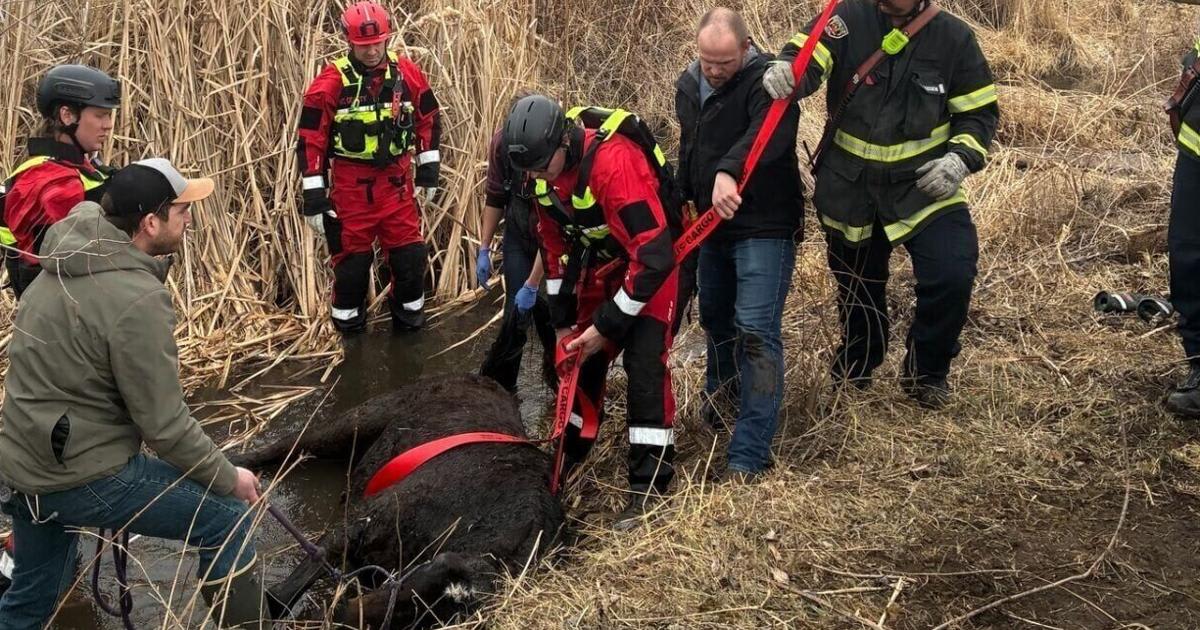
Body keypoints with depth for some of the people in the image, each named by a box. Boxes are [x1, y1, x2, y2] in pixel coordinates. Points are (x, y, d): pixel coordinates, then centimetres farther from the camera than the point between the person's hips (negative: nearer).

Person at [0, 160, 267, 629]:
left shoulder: (65, 262, 5)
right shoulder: (137, 299, -22)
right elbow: (164, 425, -19)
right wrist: (229, 478, -5)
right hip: (83, 475, -9)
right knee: (229, 519, 3)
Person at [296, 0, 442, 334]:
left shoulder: (407, 73, -3)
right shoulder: (331, 82, -13)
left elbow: (429, 119, 12)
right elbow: (311, 140, -10)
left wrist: (429, 169, 12)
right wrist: (314, 197, -11)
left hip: (397, 183, 3)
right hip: (351, 187, -3)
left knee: (410, 253, 10)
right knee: (352, 258, 8)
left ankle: (410, 315, 31)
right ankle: (349, 327, 26)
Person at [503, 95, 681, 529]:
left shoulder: (615, 163, -35)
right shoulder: (545, 170, -11)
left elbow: (654, 256, -35)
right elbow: (555, 247, 4)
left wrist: (607, 326, -27)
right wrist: (563, 322, 3)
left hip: (654, 263, -7)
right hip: (601, 264, 7)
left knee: (644, 364, -17)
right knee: (582, 359, 9)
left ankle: (650, 485, -10)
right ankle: (569, 454, 26)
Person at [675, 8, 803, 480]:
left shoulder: (766, 81, -19)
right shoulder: (688, 86, 6)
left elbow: (767, 133, -41)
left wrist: (728, 170, -55)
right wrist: (683, 201, 27)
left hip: (764, 227, -8)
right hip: (714, 224, 8)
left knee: (756, 331, -14)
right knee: (714, 316, 23)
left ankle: (750, 455, -13)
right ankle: (720, 392, 50)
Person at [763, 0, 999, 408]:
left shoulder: (953, 37, -7)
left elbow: (979, 113, 1)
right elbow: (806, 59, -24)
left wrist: (961, 158, -17)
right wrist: (786, 69, -48)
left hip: (922, 184, -1)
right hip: (849, 187, 1)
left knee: (952, 276, -16)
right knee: (858, 283, 19)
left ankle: (926, 374, 10)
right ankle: (856, 366, 47)